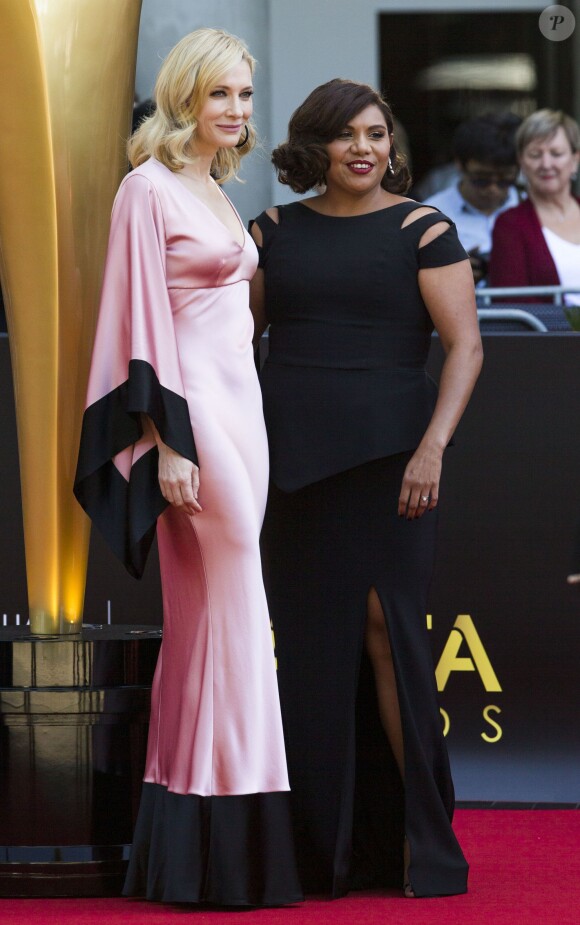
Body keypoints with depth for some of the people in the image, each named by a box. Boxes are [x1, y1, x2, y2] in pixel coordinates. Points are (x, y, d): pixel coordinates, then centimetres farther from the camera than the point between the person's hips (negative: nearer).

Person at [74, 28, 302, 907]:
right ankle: (232, 845, -6)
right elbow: (144, 322, -14)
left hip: (241, 403, 9)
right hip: (193, 410, -9)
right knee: (230, 611, -9)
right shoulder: (151, 189, -9)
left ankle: (182, 841, 12)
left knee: (204, 619, 9)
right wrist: (168, 444, -18)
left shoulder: (218, 194, 17)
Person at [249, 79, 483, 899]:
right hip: (293, 460, 3)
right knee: (309, 647, 4)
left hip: (385, 458, -3)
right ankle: (327, 845, 11)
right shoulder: (275, 232, 10)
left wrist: (433, 445, -15)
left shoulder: (421, 230, 1)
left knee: (387, 632, -9)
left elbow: (465, 345, -5)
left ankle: (421, 841, -3)